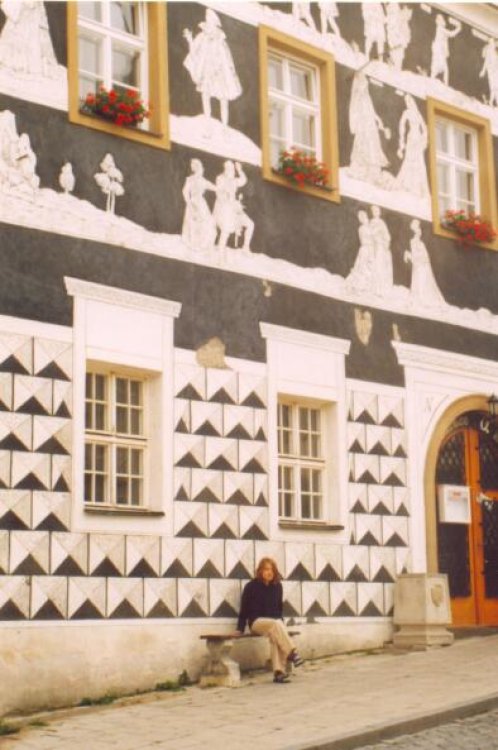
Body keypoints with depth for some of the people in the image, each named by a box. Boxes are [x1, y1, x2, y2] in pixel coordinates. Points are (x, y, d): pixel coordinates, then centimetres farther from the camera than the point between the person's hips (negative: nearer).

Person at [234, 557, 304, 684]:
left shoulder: (277, 586, 8)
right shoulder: (251, 586, -4)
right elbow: (244, 609, -2)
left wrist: (281, 623, 4)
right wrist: (240, 629, -8)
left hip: (275, 622, 3)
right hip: (257, 622, -3)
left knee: (275, 634, -32)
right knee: (275, 624, -36)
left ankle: (279, 671, -38)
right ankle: (291, 653, -43)